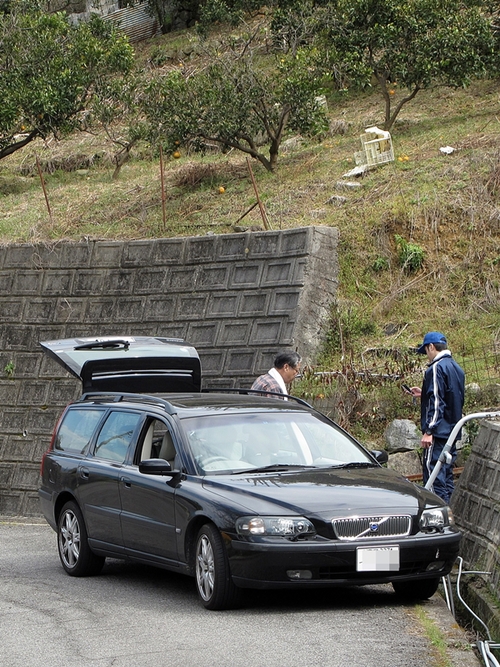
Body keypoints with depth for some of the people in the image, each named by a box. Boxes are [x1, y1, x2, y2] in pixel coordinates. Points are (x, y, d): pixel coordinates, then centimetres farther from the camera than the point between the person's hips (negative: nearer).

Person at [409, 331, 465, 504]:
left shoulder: (436, 368, -14)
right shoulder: (457, 368, 15)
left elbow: (436, 404, -19)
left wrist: (429, 431, -19)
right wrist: (424, 394, 32)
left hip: (438, 432, -9)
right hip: (453, 431, 9)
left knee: (434, 475, -9)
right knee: (447, 474, 13)